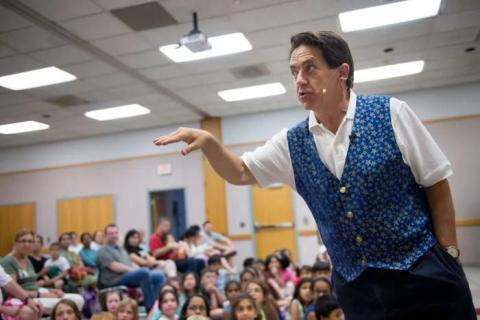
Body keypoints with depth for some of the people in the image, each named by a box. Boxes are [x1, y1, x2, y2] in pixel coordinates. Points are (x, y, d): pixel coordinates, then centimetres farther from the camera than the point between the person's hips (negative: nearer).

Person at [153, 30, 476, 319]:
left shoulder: (390, 113, -7)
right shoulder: (293, 143, 1)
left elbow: (437, 186, -3)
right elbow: (240, 172, 9)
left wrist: (449, 259, -5)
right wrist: (208, 140, -10)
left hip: (422, 275, -3)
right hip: (354, 287, 3)